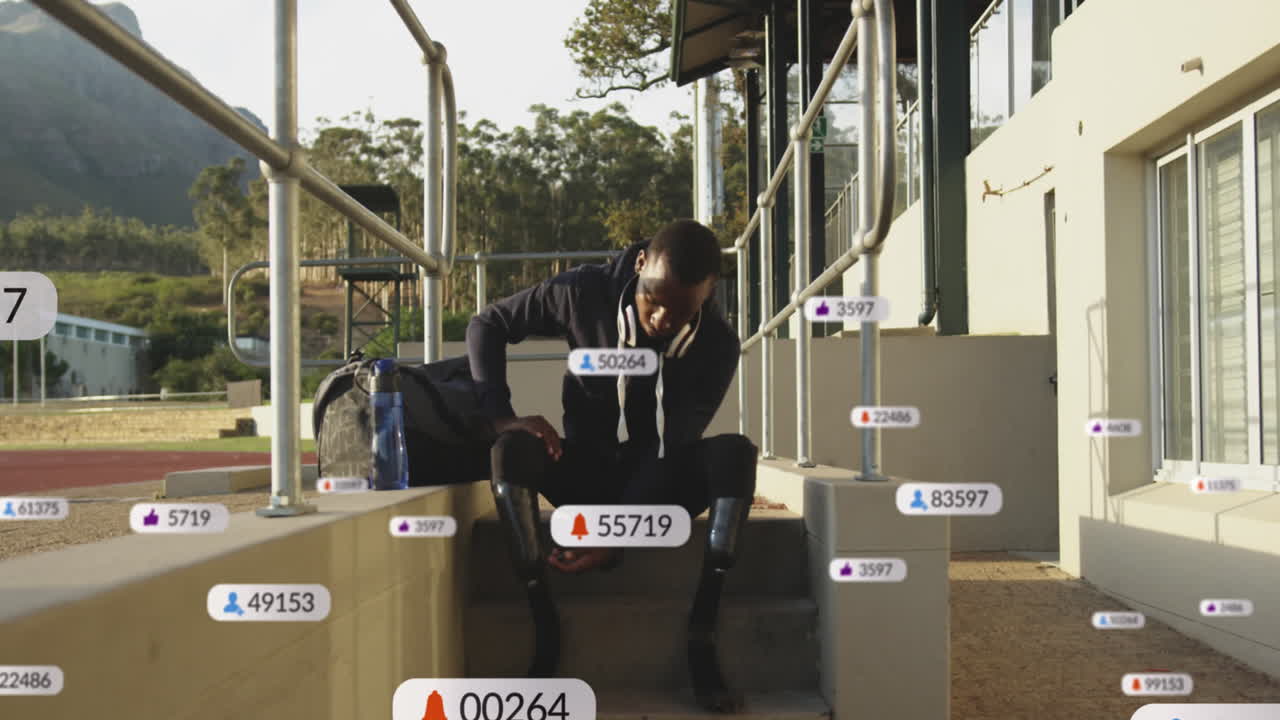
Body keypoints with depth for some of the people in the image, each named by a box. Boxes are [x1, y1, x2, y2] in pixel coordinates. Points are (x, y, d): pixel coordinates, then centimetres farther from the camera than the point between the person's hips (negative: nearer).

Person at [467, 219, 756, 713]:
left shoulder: (717, 345, -17)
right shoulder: (585, 293, -16)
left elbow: (672, 449, -20)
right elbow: (486, 326, -5)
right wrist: (501, 416, -21)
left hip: (661, 484, 0)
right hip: (588, 471, 0)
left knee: (735, 453, -31)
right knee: (511, 450, -31)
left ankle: (702, 635, -31)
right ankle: (544, 626, -29)